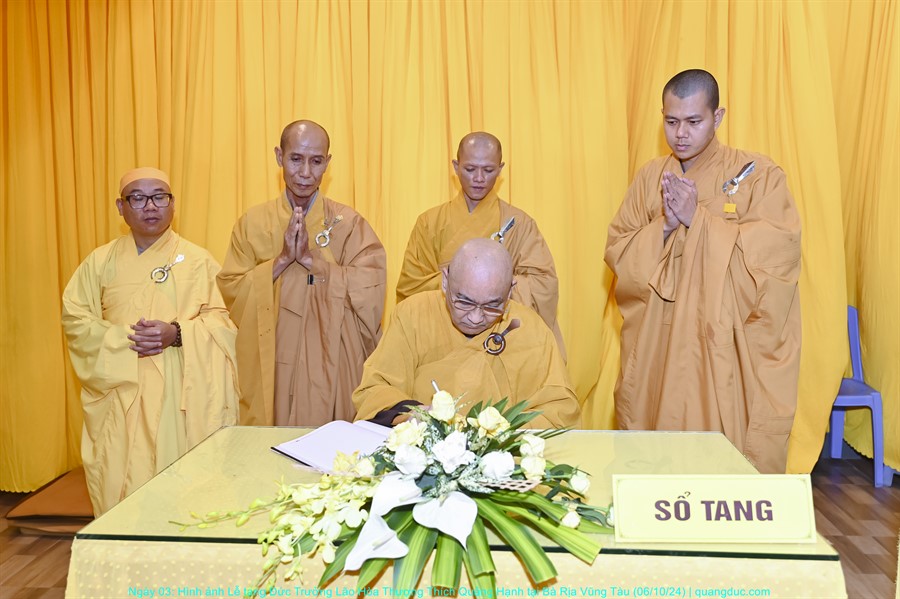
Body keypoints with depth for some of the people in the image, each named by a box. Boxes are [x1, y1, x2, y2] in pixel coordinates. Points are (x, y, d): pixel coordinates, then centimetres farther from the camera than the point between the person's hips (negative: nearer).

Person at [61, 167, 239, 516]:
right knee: (120, 484, 2)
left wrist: (177, 334, -18)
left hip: (179, 394, -1)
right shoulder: (100, 261, 9)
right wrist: (124, 338, -11)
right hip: (119, 395, 2)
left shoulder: (196, 260, 3)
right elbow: (75, 319, 4)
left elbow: (220, 319, 0)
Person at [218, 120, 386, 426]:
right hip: (270, 366, 1)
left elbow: (370, 287, -13)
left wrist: (311, 258, -17)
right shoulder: (253, 222, 3)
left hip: (329, 364, -1)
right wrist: (282, 259, -14)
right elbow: (230, 290, -2)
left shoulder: (347, 223, -2)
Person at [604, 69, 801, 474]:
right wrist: (664, 225, -12)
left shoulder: (758, 175, -2)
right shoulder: (651, 176, 8)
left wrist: (697, 219, -16)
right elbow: (617, 253, 5)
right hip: (658, 346, 3)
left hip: (729, 347, -3)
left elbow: (777, 252, -14)